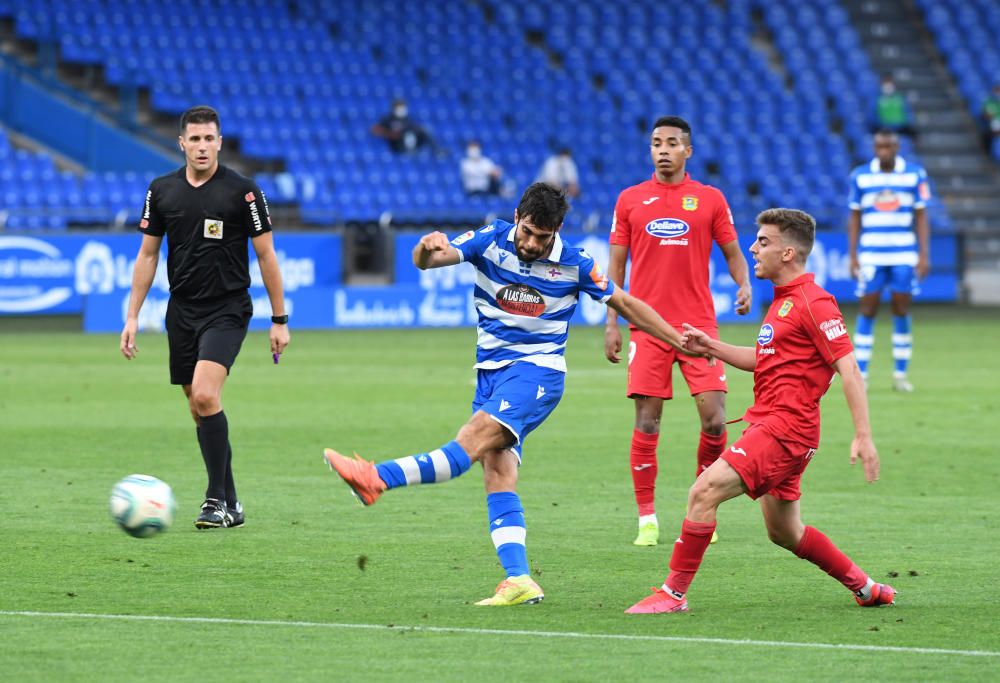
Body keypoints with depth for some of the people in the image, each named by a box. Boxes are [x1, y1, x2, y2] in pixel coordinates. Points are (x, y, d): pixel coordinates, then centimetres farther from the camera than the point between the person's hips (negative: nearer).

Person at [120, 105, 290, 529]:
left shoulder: (242, 191, -7)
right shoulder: (162, 191, 4)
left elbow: (266, 255, -2)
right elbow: (147, 255, 11)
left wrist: (279, 319, -3)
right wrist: (132, 316, 6)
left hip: (227, 311, -5)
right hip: (182, 311, 5)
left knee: (205, 397, -21)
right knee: (199, 410, 6)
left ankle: (217, 498, -13)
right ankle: (230, 506, 16)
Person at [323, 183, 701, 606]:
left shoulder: (573, 265, -4)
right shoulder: (491, 241, -1)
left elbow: (625, 305, 9)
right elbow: (426, 261, -12)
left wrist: (680, 341, 10)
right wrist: (427, 249, -37)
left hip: (537, 370, -4)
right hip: (491, 370, 4)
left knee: (474, 439, -27)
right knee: (498, 472, -9)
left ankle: (377, 478, -43)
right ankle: (518, 580, -15)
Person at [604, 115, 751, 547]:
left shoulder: (710, 199, 7)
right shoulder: (630, 200, 8)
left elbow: (733, 252, 11)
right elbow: (616, 265, 10)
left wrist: (744, 285, -9)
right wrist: (611, 323, 3)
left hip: (699, 325, 0)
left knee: (714, 420, -9)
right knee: (646, 423, -4)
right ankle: (647, 520, 4)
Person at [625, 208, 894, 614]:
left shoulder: (813, 303, -13)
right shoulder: (782, 300, 17)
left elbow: (849, 369, -18)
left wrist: (863, 436, -24)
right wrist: (710, 347, 17)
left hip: (785, 428, -10)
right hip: (770, 424, 10)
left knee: (704, 492, -17)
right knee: (784, 532, 17)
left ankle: (674, 593, -12)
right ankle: (866, 588, 29)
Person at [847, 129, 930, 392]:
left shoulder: (915, 175, 1)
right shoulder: (860, 176, 2)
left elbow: (921, 216, 4)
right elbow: (855, 218, 6)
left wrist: (924, 255, -2)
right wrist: (853, 256, 1)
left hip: (904, 256, 0)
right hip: (871, 255, 0)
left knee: (902, 311, 1)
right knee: (867, 310, -3)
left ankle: (900, 375, 9)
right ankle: (860, 375, 0)